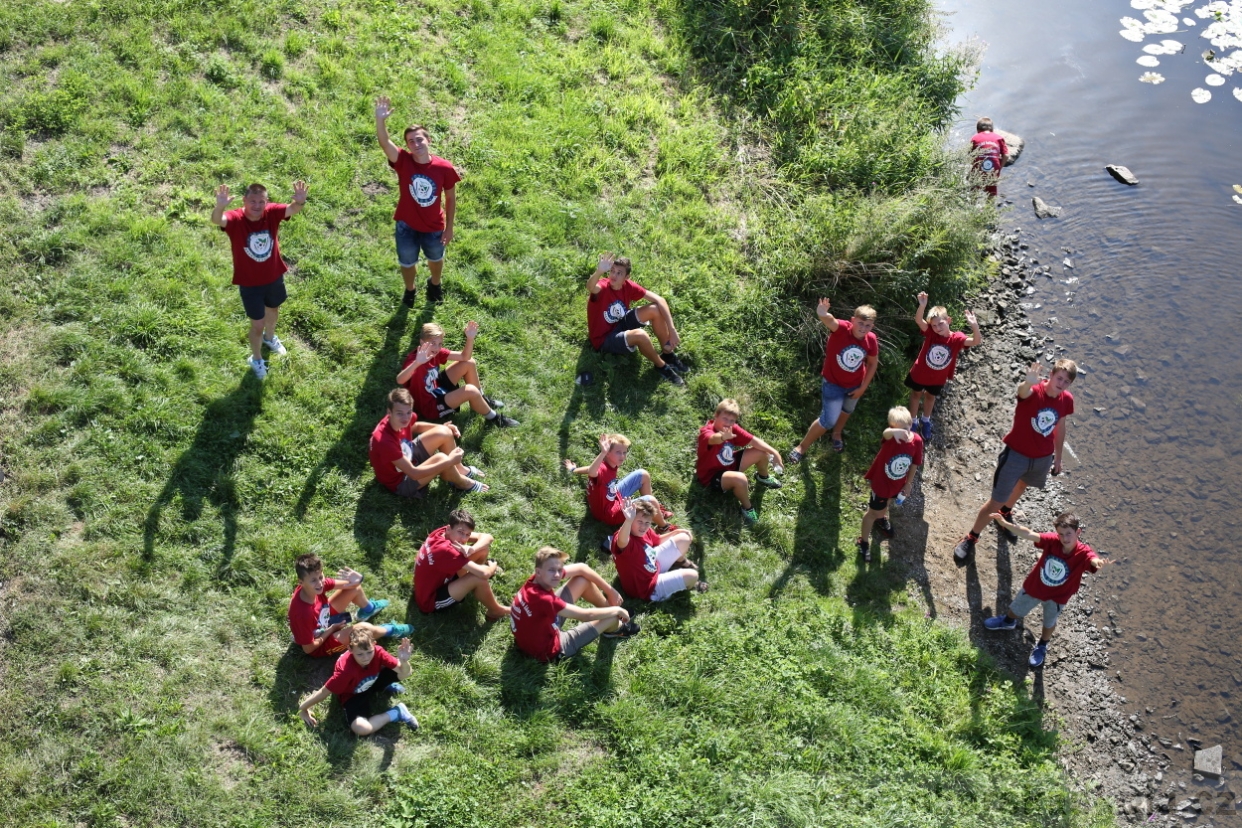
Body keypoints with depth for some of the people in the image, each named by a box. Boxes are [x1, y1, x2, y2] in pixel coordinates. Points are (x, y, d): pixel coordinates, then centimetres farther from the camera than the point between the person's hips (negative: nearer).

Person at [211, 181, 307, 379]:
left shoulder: (272, 213, -20)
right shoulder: (235, 219, -28)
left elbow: (292, 209, -37)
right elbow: (216, 220, -48)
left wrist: (300, 202, -61)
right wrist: (219, 207, -72)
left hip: (274, 277, 4)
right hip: (249, 283, -4)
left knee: (273, 310, 31)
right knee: (258, 324, 8)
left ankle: (270, 337, 64)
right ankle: (256, 359, 37)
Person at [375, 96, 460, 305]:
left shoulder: (445, 168, -23)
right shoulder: (403, 162, -24)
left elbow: (450, 197, -9)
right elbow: (385, 143, -43)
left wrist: (449, 227, -3)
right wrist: (380, 121, -61)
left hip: (433, 227, 0)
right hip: (406, 225, 0)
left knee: (435, 258, 29)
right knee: (407, 262, 23)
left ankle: (435, 284, 62)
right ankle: (410, 289, 55)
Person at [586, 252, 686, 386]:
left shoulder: (628, 286, -12)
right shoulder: (603, 286, -28)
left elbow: (659, 300, -11)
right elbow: (591, 286, -55)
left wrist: (672, 329, -19)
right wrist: (599, 271, -78)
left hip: (620, 323, 6)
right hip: (604, 339, -6)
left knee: (655, 309, -12)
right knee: (640, 335, -34)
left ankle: (668, 354, 5)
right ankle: (661, 366, -6)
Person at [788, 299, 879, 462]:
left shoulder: (871, 340, -19)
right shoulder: (841, 329, -32)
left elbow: (872, 364, -2)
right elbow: (829, 320, -56)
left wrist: (863, 387, -1)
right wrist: (822, 314, -80)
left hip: (855, 385, 5)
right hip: (833, 383, -4)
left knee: (846, 412, 29)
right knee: (828, 420, -2)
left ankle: (837, 434, 60)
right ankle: (802, 447, 20)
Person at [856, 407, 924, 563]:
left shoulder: (917, 440, -21)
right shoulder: (890, 437, -35)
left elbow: (914, 464, -6)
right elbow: (886, 433, -62)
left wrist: (908, 483, 5)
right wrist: (893, 432, -86)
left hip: (898, 484, 5)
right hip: (881, 482, -5)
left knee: (885, 502, 35)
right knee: (873, 511, 15)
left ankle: (881, 519, 67)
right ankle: (863, 541, 37)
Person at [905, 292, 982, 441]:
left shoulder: (956, 338, -26)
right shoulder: (930, 333, -28)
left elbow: (976, 341, -40)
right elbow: (918, 320, -44)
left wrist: (975, 326, -58)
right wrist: (922, 306, -64)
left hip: (938, 378, 2)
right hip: (919, 373, -2)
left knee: (931, 396, 27)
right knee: (916, 394, 22)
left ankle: (925, 420, 53)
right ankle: (913, 421, 45)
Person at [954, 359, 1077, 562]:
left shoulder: (1066, 400, -10)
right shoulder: (1033, 392, -27)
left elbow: (1060, 427, 7)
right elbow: (1022, 391, -52)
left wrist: (1058, 457, 17)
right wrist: (1028, 383, -78)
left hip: (1043, 458, 6)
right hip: (1016, 454, -6)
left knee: (1022, 485, 33)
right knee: (996, 501, 0)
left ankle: (1004, 515, 63)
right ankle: (971, 538, 20)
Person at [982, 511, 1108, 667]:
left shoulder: (1083, 553, -34)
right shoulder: (1052, 541, -29)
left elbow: (1093, 560, -54)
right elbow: (1029, 534, -36)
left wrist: (1098, 562, -80)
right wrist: (1005, 523, -47)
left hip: (1057, 596, -2)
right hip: (1034, 586, 2)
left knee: (1049, 623, 25)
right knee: (1016, 609, 28)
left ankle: (1042, 646, 56)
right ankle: (1008, 622, 64)